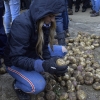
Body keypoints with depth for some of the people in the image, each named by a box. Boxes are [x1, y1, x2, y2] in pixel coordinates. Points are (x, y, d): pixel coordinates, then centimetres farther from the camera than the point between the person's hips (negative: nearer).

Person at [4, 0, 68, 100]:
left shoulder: (43, 21, -11)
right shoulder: (21, 24, -34)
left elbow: (43, 47, -3)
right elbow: (16, 58, -34)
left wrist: (50, 63, -21)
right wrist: (43, 65, -46)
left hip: (33, 54, 8)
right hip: (15, 61, -7)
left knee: (62, 50, 1)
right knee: (38, 86, -29)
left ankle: (36, 72, 9)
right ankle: (17, 85, 3)